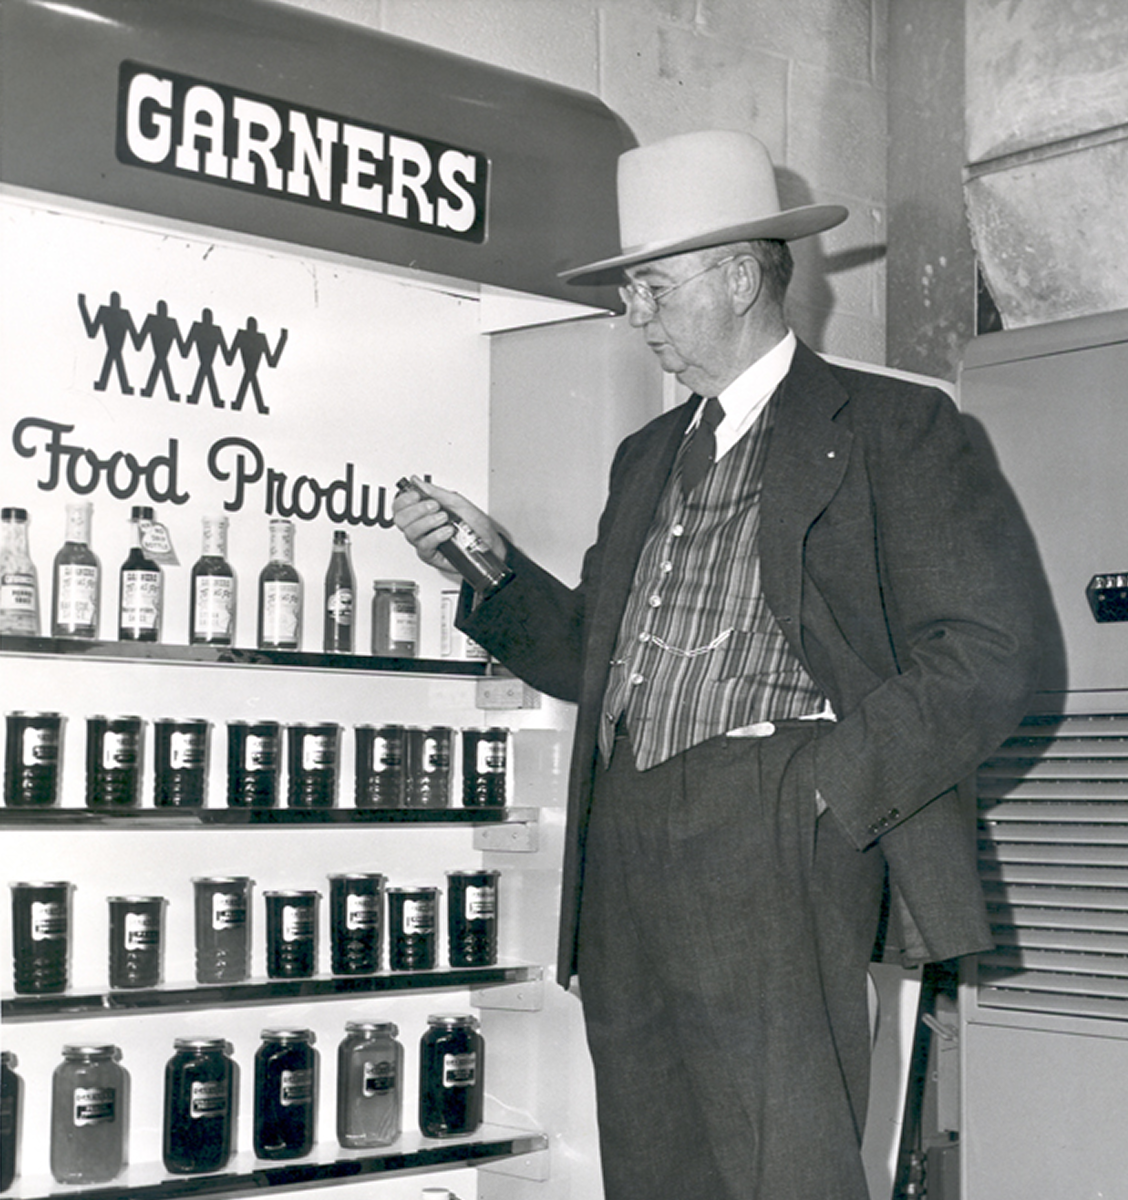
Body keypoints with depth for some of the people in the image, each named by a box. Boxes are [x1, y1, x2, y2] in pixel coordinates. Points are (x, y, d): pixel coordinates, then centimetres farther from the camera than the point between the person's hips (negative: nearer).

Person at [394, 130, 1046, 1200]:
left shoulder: (891, 427, 4)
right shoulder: (646, 458, 26)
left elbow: (986, 654, -5)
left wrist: (819, 787, -14)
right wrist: (495, 570, 11)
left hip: (771, 840, -6)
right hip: (626, 858, 7)